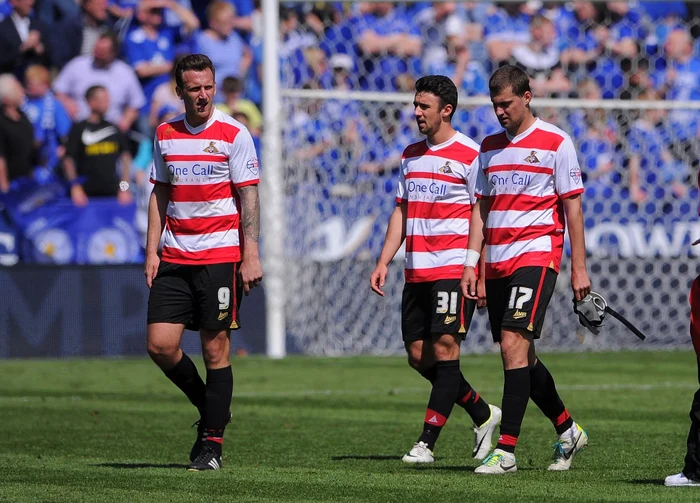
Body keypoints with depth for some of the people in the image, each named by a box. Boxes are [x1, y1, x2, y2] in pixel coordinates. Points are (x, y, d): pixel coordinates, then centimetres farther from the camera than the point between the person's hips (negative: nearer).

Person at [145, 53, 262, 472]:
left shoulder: (234, 134, -4)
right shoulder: (166, 135, 9)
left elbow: (249, 197, -5)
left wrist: (251, 256, -12)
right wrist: (152, 251, 8)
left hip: (221, 256, -4)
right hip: (174, 258, 4)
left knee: (216, 348, -3)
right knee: (161, 345, -4)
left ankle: (213, 442, 5)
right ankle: (211, 408, 19)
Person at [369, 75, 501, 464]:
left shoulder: (469, 155, -6)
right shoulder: (411, 155, 16)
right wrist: (384, 262, 13)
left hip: (454, 268, -8)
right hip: (417, 271, 8)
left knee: (444, 348, -11)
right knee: (419, 355, 5)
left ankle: (427, 443, -11)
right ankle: (483, 414, 22)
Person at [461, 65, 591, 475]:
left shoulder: (555, 143, -4)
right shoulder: (490, 147, 14)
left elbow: (573, 208, -3)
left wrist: (579, 268, -6)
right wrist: (471, 264, 10)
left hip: (536, 254, -7)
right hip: (497, 263, 7)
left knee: (513, 343, -18)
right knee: (521, 355, 9)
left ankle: (506, 451, -20)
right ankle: (568, 431, 28)